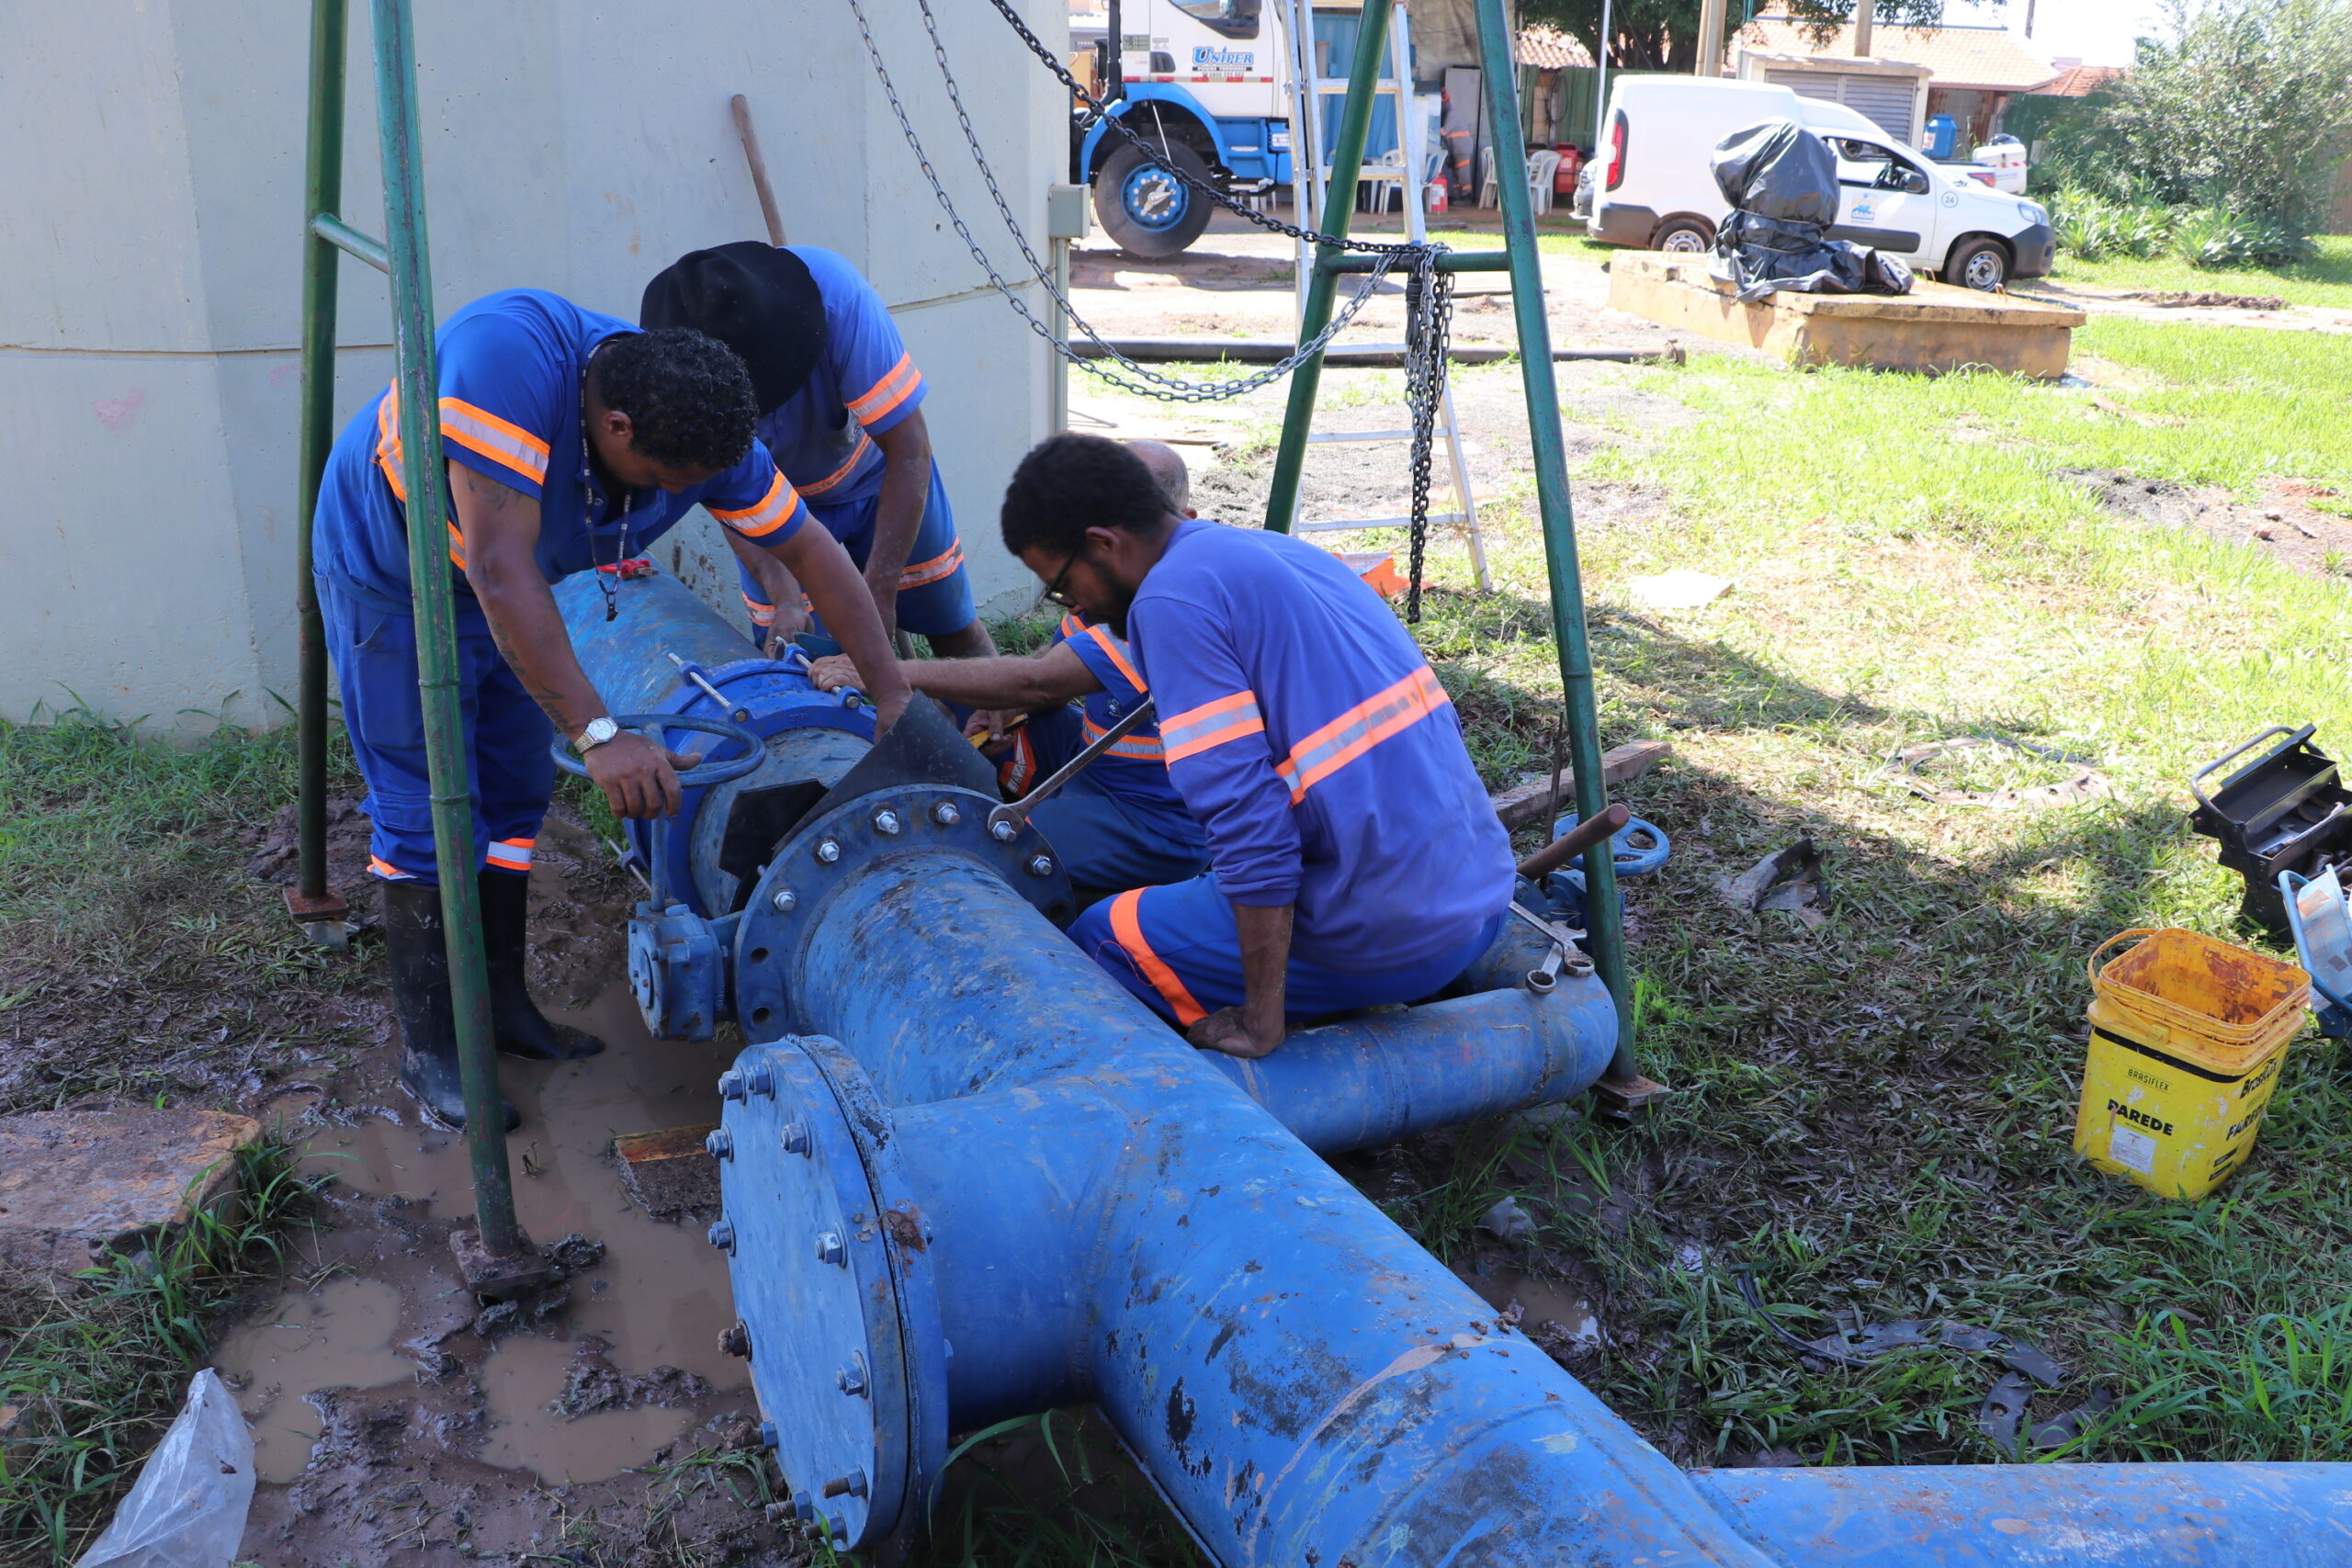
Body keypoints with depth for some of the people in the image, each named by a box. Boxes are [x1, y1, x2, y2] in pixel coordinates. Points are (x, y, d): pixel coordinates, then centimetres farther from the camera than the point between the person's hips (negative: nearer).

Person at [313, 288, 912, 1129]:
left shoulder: (704, 432, -21)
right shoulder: (508, 353, -40)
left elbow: (812, 552, -11)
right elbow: (499, 568, -44)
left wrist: (894, 696, -13)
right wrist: (597, 734, -46)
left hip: (510, 583, 6)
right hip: (388, 564, -6)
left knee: (514, 791, 10)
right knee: (425, 807, -6)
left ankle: (500, 1003, 26)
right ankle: (427, 1048, 6)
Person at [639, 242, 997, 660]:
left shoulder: (836, 294, -38)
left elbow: (910, 451, -34)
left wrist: (879, 592, -35)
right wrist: (785, 599, -36)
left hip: (876, 470, -1)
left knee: (955, 630, 6)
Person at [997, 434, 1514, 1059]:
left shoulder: (1171, 598, -12)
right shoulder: (1283, 553, 15)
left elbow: (1247, 818, -20)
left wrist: (1260, 1022, -13)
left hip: (1386, 937, -9)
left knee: (1099, 941, 8)